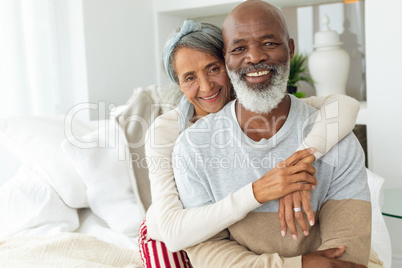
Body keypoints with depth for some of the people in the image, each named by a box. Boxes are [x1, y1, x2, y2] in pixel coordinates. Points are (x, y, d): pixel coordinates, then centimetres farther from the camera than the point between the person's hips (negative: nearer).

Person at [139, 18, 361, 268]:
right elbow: (173, 232, -38)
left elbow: (346, 105, -31)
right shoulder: (165, 130, -28)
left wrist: (304, 155, -50)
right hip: (169, 241, -2)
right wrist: (258, 191, -49)